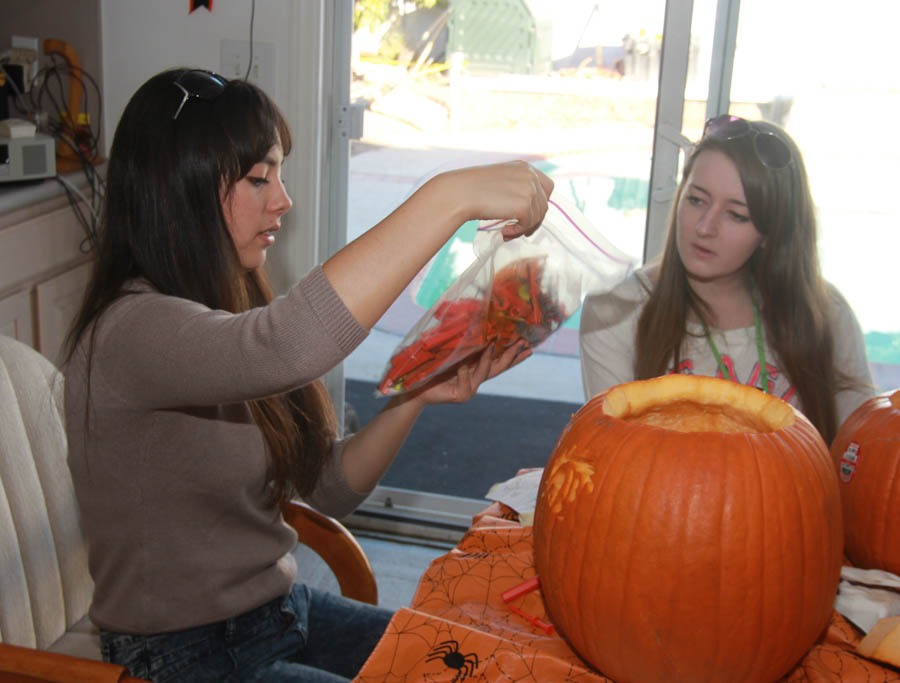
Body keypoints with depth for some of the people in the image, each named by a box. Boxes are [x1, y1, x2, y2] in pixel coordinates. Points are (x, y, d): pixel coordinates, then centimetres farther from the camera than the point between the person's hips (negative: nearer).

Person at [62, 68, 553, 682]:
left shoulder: (226, 312, 6)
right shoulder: (131, 329, -23)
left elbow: (329, 488, 3)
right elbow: (287, 346, -45)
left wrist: (415, 398, -13)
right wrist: (449, 196, -40)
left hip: (280, 607, 8)